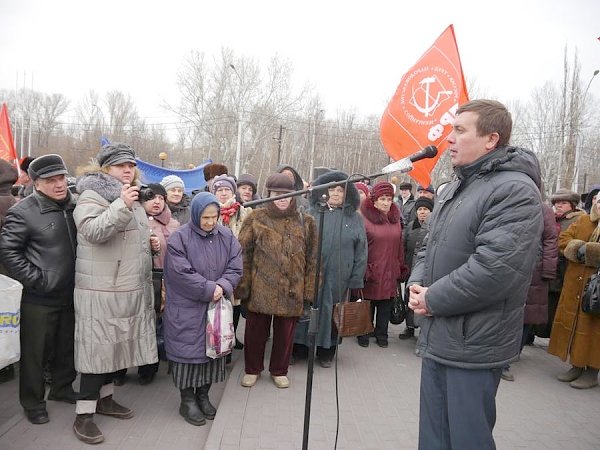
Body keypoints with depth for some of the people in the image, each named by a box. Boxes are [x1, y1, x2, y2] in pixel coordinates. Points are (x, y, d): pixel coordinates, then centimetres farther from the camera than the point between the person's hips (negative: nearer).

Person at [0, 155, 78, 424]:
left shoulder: (73, 206, 6)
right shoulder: (24, 212, -13)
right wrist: (35, 279, -15)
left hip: (70, 294, 6)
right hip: (39, 298, -5)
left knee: (67, 347, 19)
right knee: (35, 352, 7)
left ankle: (62, 388, 39)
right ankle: (33, 402, 25)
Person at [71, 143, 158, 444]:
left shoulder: (131, 198, 17)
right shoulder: (91, 196, -9)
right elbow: (94, 231, -26)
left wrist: (150, 244, 9)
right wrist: (121, 205, -35)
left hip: (129, 288, 8)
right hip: (101, 289, -8)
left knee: (114, 343, 17)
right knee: (97, 346, -3)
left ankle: (104, 398, 33)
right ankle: (84, 414, 9)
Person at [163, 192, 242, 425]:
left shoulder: (227, 237, 2)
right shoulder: (179, 238, -12)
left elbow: (235, 268, -1)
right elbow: (181, 274, -18)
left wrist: (222, 287, -19)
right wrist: (210, 289, -18)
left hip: (217, 307, 5)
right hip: (187, 309, -4)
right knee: (189, 351, 4)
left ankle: (203, 395, 29)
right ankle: (187, 401, 20)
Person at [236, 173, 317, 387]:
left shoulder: (305, 222, 3)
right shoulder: (256, 219, -3)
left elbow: (312, 259, 5)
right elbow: (243, 254, -4)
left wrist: (308, 289, 0)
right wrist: (243, 286, -8)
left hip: (292, 291, 1)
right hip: (260, 289, -1)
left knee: (285, 333, 14)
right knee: (256, 331, 13)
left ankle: (279, 371, 36)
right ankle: (252, 369, 35)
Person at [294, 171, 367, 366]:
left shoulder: (354, 218, 5)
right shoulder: (311, 213, 4)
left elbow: (361, 251, 4)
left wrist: (356, 279, -1)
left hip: (338, 277, 0)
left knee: (330, 311, 10)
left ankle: (326, 351, 27)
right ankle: (299, 348, 22)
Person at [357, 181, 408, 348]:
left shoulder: (396, 218, 8)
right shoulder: (365, 218, -8)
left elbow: (399, 245, 11)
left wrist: (401, 268, 10)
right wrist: (363, 270, -13)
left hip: (390, 272, 4)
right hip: (370, 271, -4)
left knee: (385, 305, 12)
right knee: (368, 304, 8)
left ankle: (382, 334, 27)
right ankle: (364, 334, 24)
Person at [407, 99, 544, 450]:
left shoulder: (516, 191, -15)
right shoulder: (456, 188, 14)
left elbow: (494, 267, -26)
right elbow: (431, 245, 19)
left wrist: (434, 299, -16)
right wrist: (417, 284, -1)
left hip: (473, 346, -8)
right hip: (437, 337, 8)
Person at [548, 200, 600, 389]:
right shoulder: (583, 220, 11)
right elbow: (564, 240, 4)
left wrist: (584, 250, -15)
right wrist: (584, 249, -10)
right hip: (574, 286, 5)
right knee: (573, 322, 10)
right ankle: (577, 366, 23)